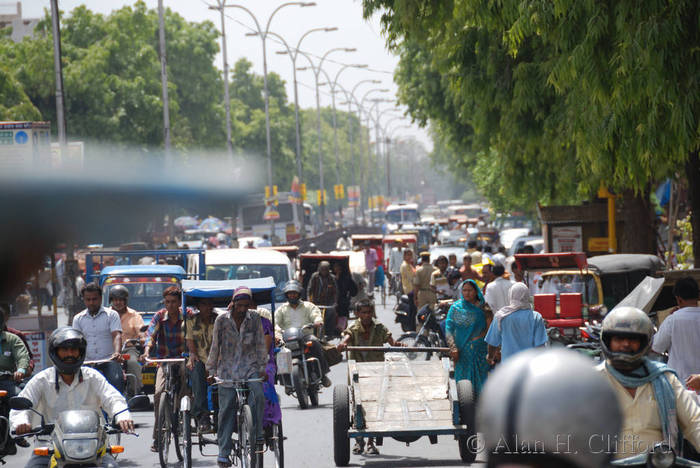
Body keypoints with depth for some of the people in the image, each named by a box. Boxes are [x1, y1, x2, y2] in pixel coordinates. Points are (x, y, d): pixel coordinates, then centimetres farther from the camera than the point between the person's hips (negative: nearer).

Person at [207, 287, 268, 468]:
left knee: (258, 394, -27)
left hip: (250, 367, 0)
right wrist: (211, 370, 6)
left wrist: (262, 368, 3)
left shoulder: (254, 318, 2)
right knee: (226, 410, -2)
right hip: (227, 369, 0)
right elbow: (215, 346, 4)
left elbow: (260, 344, 6)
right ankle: (223, 452, 5)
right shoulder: (222, 320, -1)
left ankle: (257, 436, -16)